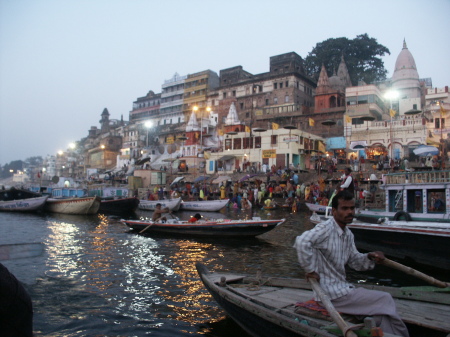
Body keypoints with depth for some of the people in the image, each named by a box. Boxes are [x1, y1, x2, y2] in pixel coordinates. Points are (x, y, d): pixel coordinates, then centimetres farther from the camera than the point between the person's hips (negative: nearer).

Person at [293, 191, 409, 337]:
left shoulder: (348, 234, 11)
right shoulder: (326, 228, -19)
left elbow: (355, 261, 15)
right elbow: (302, 242, -35)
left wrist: (370, 258, -6)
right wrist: (310, 270, -26)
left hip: (342, 287, 9)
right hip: (331, 294, -9)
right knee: (385, 299, -4)